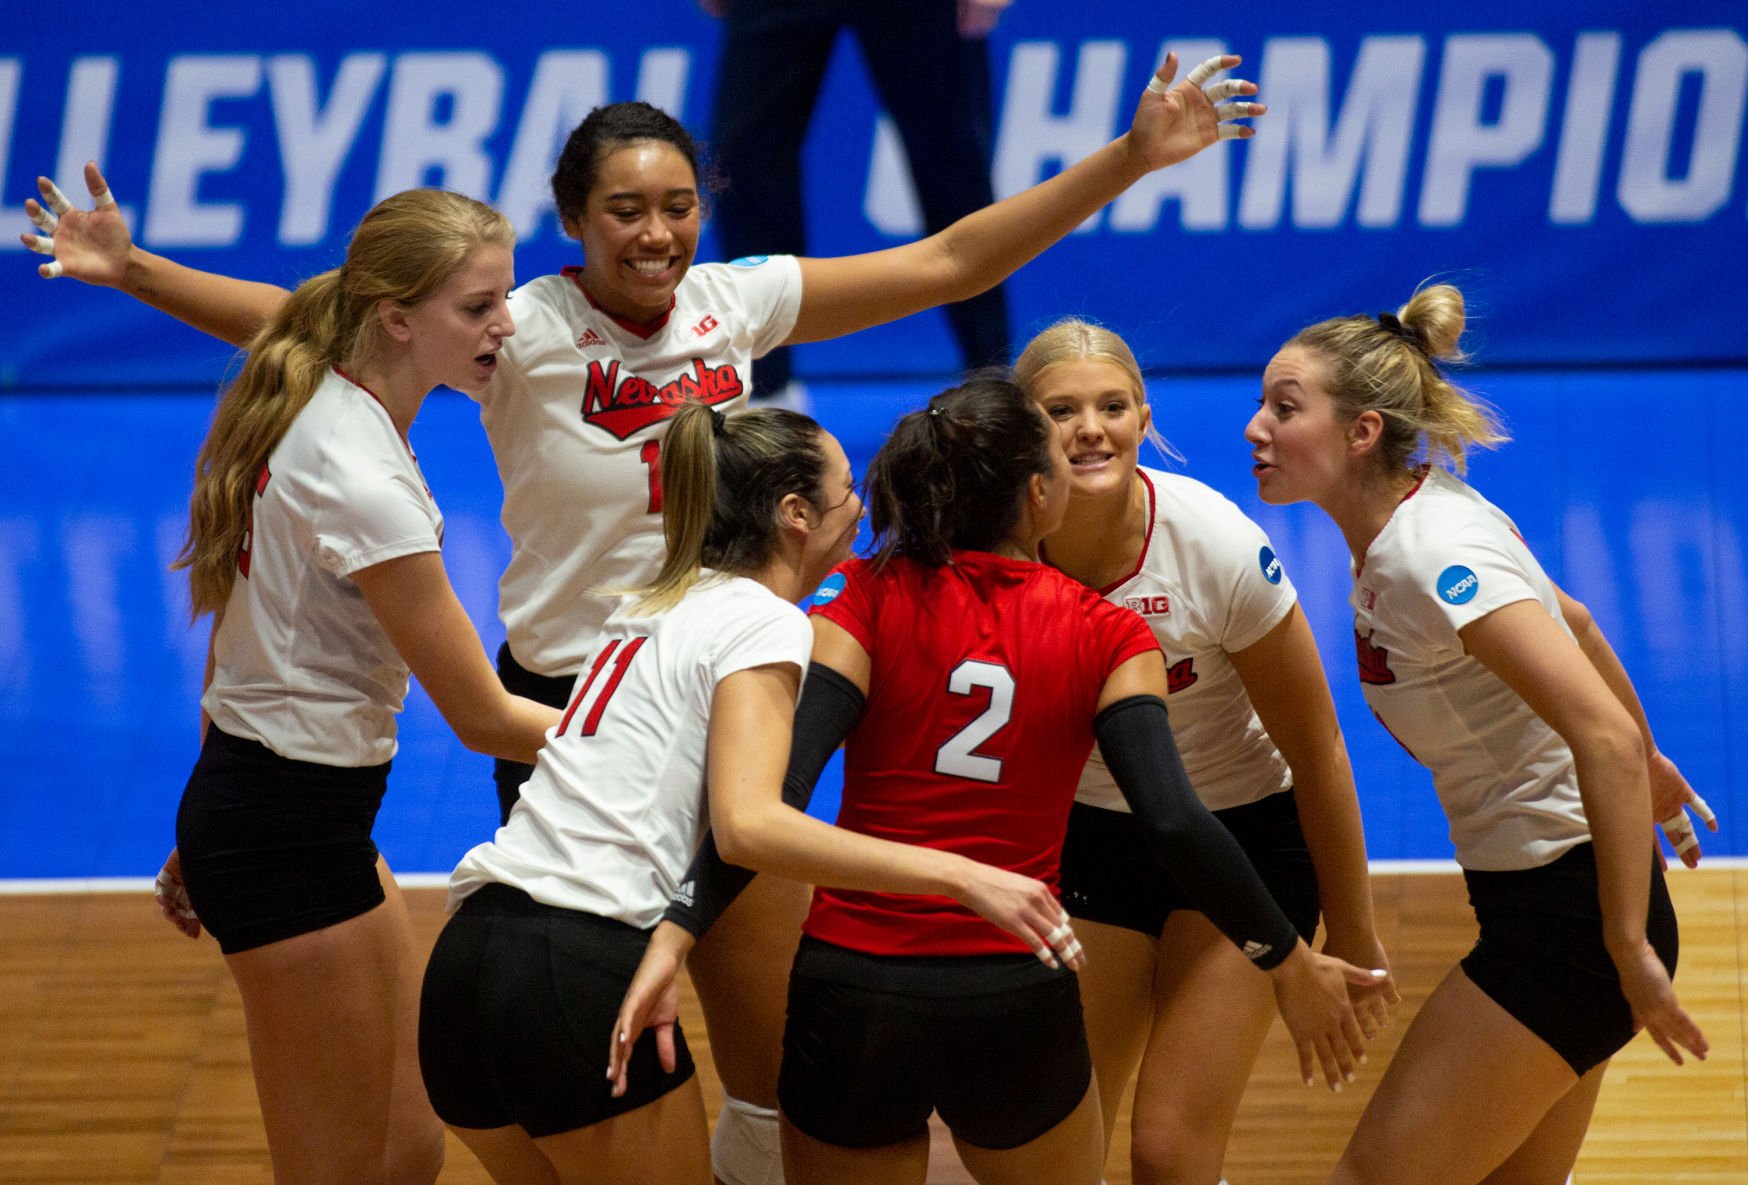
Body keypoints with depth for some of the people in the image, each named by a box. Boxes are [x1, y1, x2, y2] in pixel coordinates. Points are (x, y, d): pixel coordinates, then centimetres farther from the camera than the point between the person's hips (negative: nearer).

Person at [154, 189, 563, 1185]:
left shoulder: (325, 413, 4)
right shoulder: (363, 481, -24)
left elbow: (234, 650, 13)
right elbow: (482, 718, -18)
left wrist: (208, 838, 21)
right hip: (290, 832, -10)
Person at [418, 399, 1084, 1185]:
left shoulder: (652, 607, 21)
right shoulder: (763, 623, -3)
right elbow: (749, 825, -19)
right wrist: (960, 876, -22)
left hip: (469, 952, 8)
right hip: (581, 973, -8)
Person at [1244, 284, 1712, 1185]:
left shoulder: (1437, 557, -23)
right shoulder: (1417, 524, 5)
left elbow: (1607, 737, -29)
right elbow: (1573, 622, 22)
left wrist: (1629, 949, -26)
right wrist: (1649, 764, 36)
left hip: (1568, 912, -10)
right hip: (1531, 899, 10)